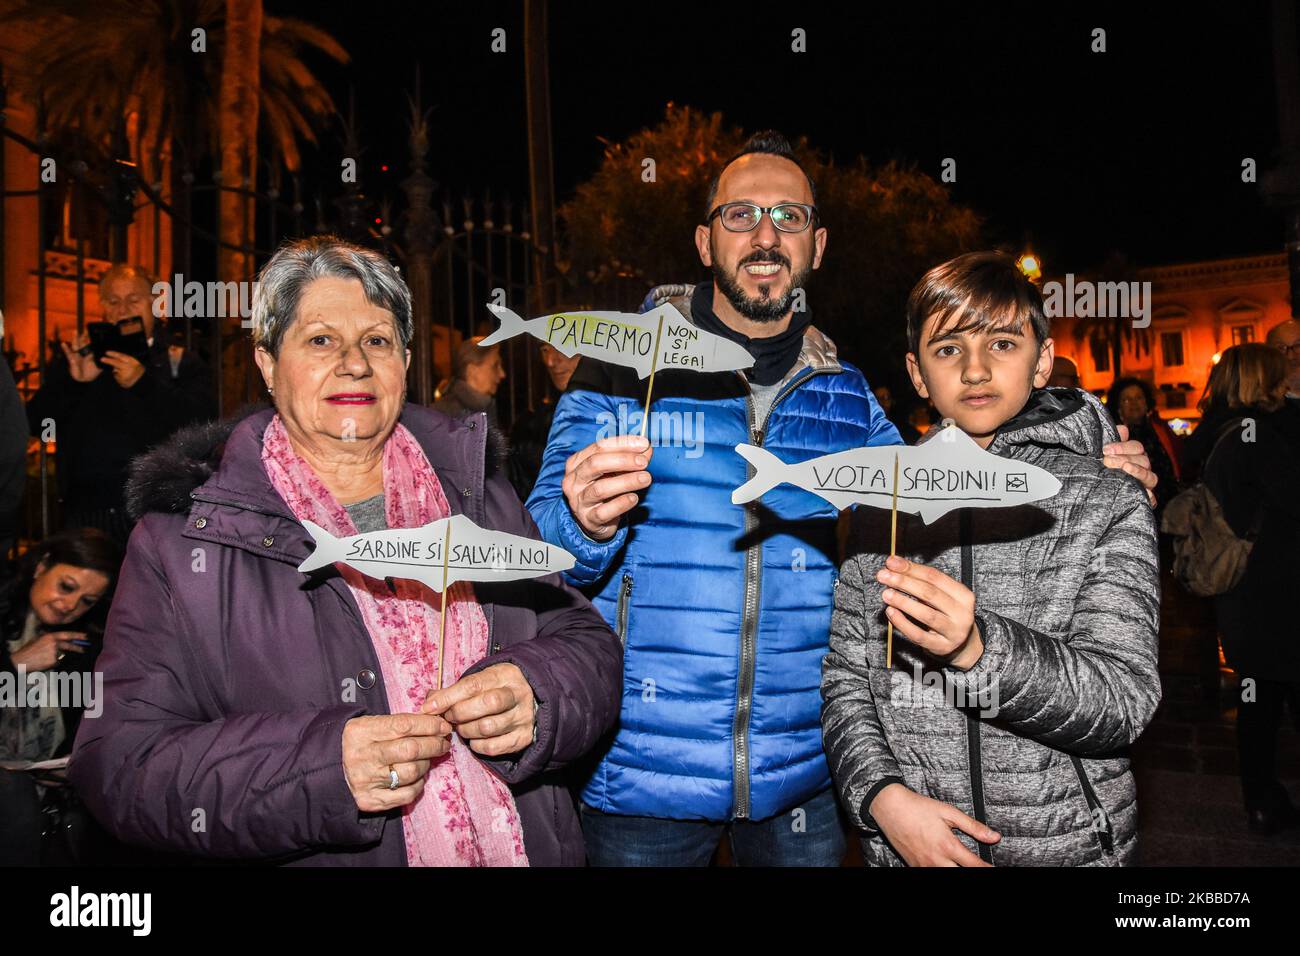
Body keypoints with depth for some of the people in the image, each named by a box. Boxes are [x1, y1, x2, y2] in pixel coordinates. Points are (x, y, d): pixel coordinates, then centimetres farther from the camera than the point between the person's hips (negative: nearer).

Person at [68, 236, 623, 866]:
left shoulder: (476, 489, 6)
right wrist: (321, 770, -20)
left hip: (529, 847, 3)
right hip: (314, 857, -2)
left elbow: (586, 643, 5)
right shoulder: (183, 533, -1)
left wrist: (532, 692, -16)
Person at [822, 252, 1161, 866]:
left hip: (1066, 845, -1)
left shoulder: (1109, 503, -8)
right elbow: (843, 677, -2)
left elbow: (1123, 701, -16)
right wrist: (884, 794, -17)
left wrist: (978, 648, -32)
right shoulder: (881, 505, -2)